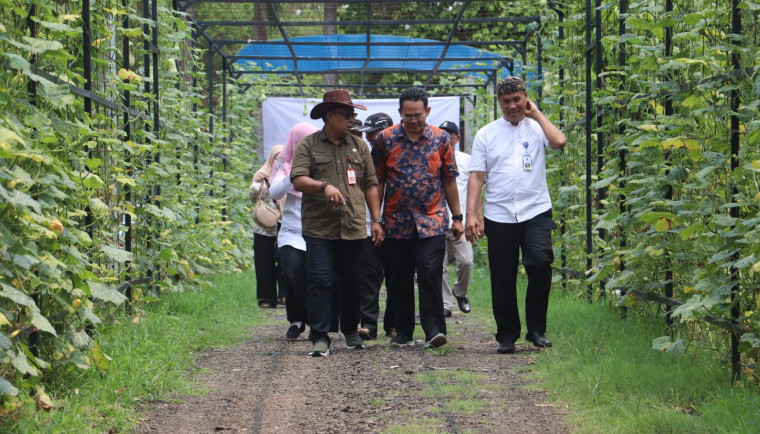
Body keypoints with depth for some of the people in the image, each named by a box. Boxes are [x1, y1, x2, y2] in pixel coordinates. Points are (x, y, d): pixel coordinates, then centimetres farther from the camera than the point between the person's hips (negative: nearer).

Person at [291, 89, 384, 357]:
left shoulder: (359, 146, 14)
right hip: (319, 228, -3)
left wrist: (376, 220, 8)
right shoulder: (308, 145, 4)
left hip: (353, 228, 3)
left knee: (353, 283, 9)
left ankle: (351, 331, 27)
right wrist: (324, 186, -24)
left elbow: (370, 184, 15)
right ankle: (319, 337, -6)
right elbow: (298, 181, -7)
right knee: (320, 282, -9)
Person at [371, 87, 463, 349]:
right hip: (396, 221, 1)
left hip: (432, 220, -1)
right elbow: (377, 181, 6)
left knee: (430, 273, -13)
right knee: (399, 278, 6)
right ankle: (403, 332, 15)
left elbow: (449, 180, 10)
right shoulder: (386, 139, 3)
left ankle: (434, 330, -11)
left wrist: (457, 217, 9)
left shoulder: (441, 139, 4)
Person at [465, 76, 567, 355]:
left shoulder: (537, 128, 8)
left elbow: (559, 141, -14)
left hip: (536, 212, -2)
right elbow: (476, 176, 6)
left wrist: (536, 114, -2)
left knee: (540, 263, -19)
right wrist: (471, 214, -4)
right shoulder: (486, 134, 10)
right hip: (499, 215, 2)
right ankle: (507, 336, 15)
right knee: (502, 278, 3)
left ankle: (536, 329, -5)